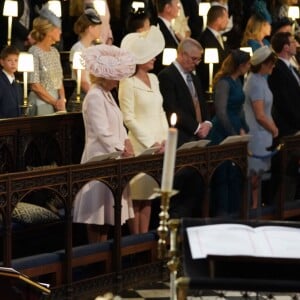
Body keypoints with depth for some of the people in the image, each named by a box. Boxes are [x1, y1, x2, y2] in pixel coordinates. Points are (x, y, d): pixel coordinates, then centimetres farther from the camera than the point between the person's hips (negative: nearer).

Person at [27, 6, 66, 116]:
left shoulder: (55, 52, 11)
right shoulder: (34, 52, -10)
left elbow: (59, 80, 12)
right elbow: (35, 85, -14)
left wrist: (62, 100, -5)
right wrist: (54, 102, -12)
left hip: (57, 102, 6)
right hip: (41, 102, -6)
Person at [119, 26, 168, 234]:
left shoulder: (153, 79, 13)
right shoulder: (128, 83, -10)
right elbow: (129, 119, -12)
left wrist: (165, 138, 4)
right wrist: (151, 143, -13)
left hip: (157, 144, 7)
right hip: (139, 145, -7)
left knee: (148, 194, 9)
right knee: (137, 196, -3)